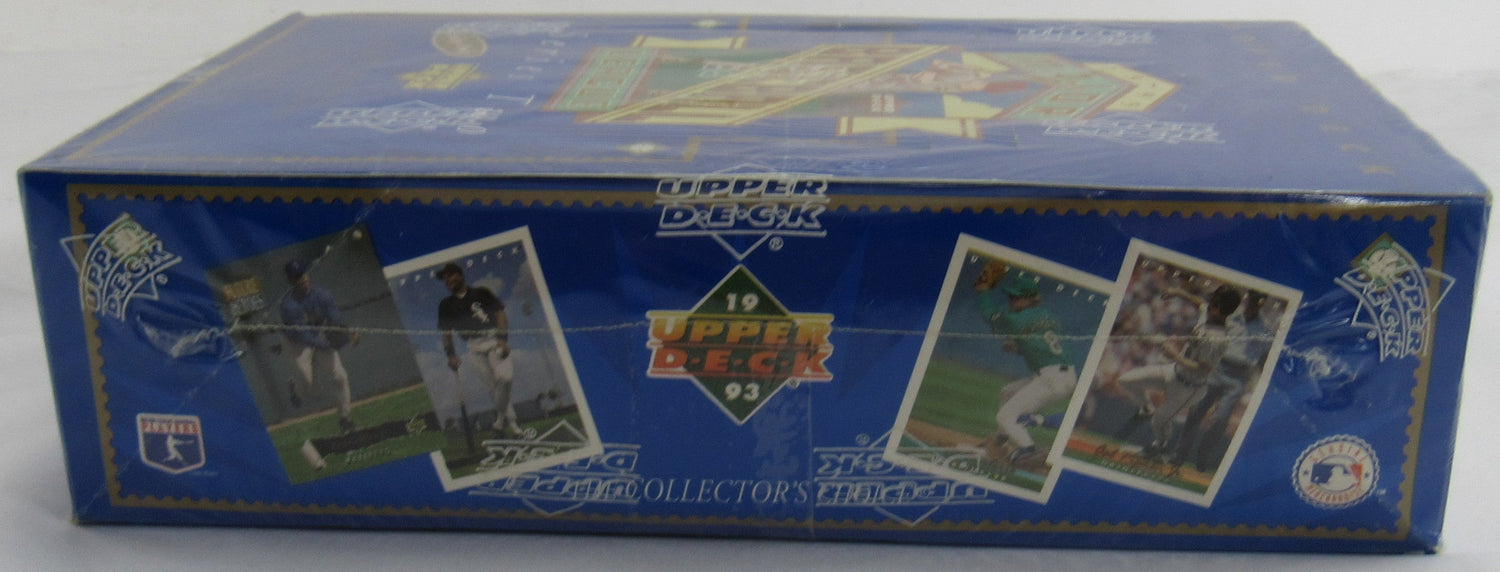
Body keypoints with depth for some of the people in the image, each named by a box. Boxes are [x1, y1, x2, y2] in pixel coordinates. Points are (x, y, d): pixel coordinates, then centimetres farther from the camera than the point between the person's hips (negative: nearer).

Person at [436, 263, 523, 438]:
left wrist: (503, 339, -8)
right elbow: (446, 333, 16)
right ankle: (510, 421, 4)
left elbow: (501, 315, 6)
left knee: (504, 377, -23)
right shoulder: (446, 305, 18)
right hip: (473, 348, 2)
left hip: (494, 340, -2)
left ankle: (501, 420, -9)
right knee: (493, 386, -6)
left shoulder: (481, 293, 13)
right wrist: (451, 355, 3)